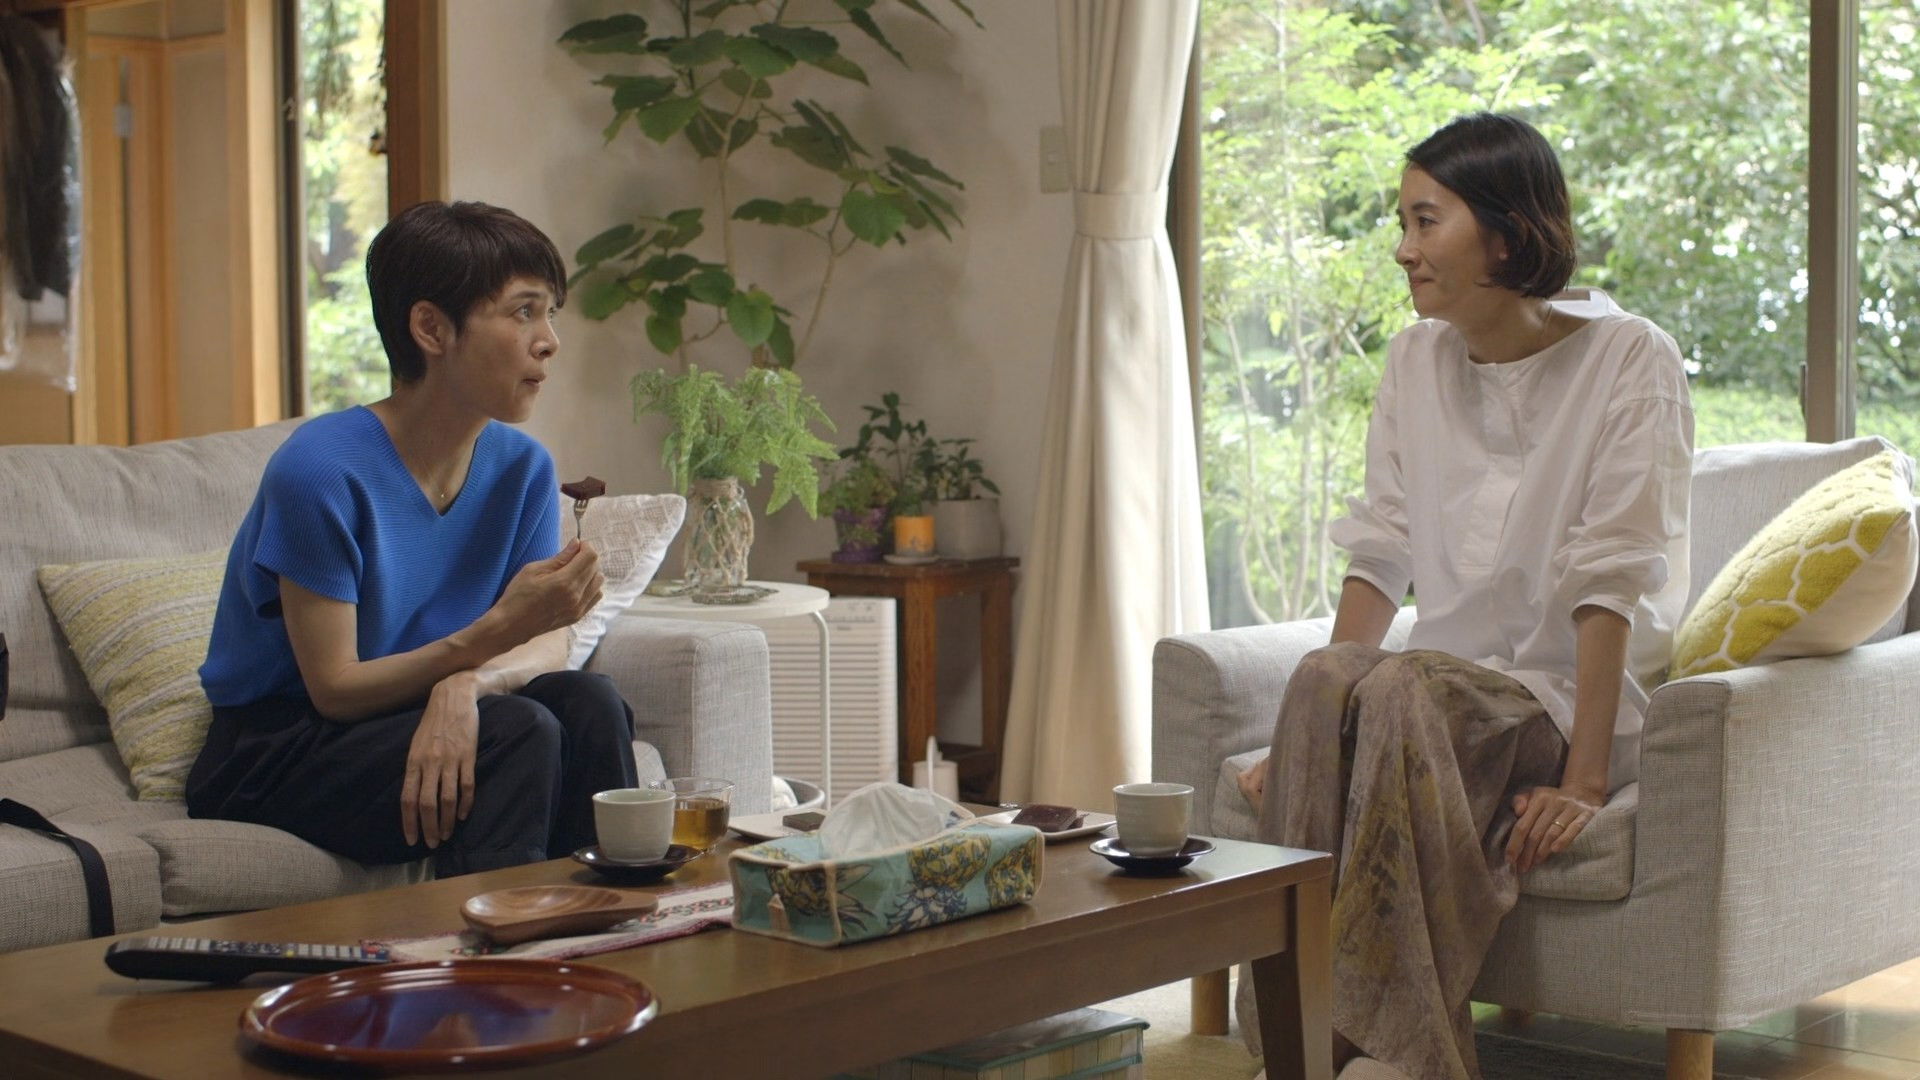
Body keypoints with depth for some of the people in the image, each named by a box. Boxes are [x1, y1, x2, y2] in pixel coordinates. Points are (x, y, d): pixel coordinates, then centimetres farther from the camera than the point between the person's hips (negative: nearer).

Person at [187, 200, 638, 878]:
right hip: (275, 755, -6)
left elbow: (548, 646, -5)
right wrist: (498, 630, -32)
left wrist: (466, 685, -29)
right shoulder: (320, 471, -20)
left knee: (589, 704, -20)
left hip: (424, 720, 6)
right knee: (520, 730, -28)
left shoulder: (521, 468, 0)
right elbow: (334, 687, -18)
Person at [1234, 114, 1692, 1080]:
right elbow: (1378, 556, 5)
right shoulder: (1416, 360, 9)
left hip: (1574, 700, -4)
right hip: (1448, 691, 4)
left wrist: (1583, 783, -22)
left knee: (1408, 689, -34)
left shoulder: (1630, 362, -8)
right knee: (1326, 676, -29)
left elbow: (1612, 585, -15)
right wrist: (1307, 735, -5)